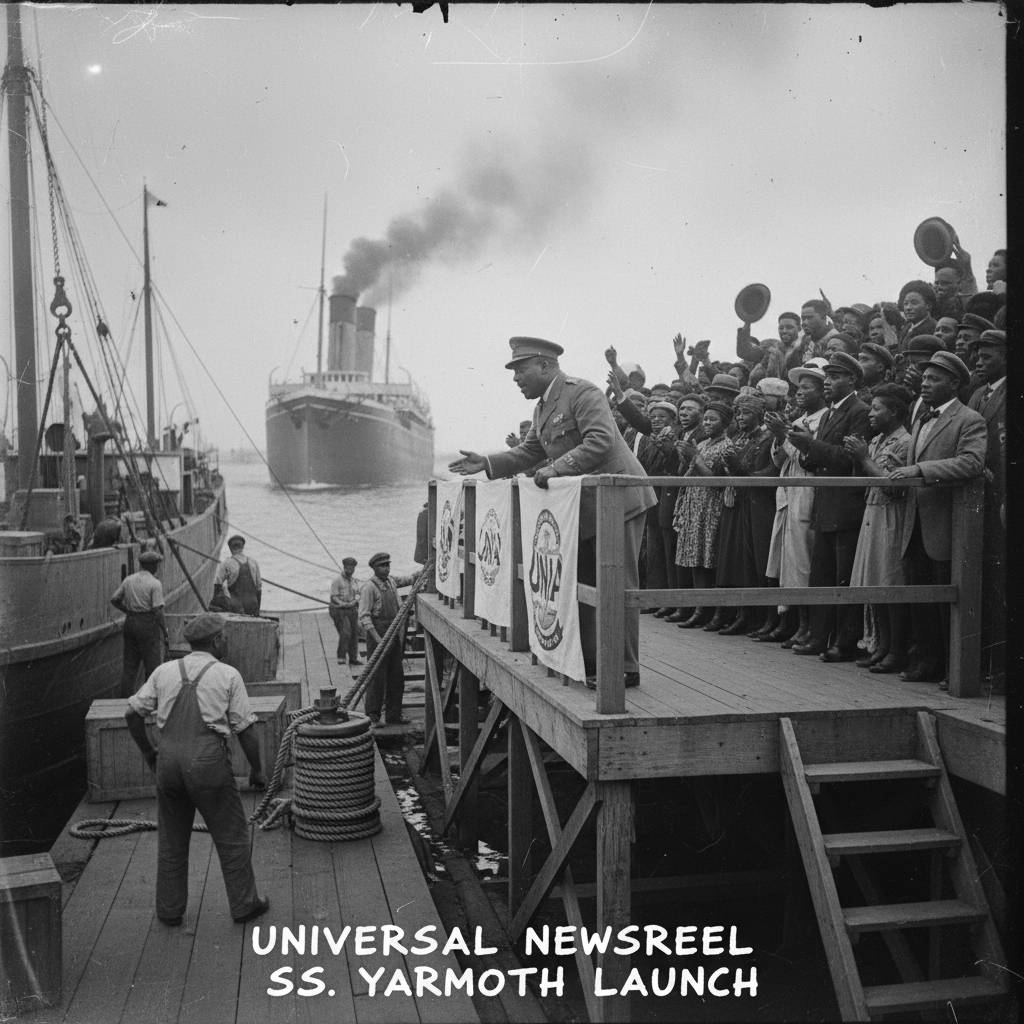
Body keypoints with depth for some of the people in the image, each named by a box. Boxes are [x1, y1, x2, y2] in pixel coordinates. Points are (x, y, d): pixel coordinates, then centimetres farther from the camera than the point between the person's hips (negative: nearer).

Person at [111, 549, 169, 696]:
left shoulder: (128, 580, 7)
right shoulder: (154, 583, -12)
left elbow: (114, 600, 11)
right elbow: (157, 610, -16)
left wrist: (129, 611, 16)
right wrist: (165, 631, -8)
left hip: (130, 623, 6)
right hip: (149, 625, -6)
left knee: (129, 664, 14)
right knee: (153, 665, 2)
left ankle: (126, 698, 20)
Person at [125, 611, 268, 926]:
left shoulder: (165, 671, 9)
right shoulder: (228, 675, -1)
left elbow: (132, 713, 9)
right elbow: (245, 729, -1)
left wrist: (147, 752, 22)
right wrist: (256, 769, 10)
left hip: (168, 758, 4)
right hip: (208, 759, -4)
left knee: (171, 838, 18)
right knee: (231, 835, 10)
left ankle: (169, 909, 26)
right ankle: (244, 904, 18)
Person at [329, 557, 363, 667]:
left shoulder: (355, 581, 12)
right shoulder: (337, 580, -7)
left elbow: (358, 594, 9)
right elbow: (334, 597, -11)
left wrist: (354, 602, -12)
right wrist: (342, 604, -26)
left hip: (352, 610, 6)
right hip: (339, 611, -6)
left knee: (354, 634, 6)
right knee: (345, 633, -18)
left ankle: (353, 658, 17)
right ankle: (341, 657, -9)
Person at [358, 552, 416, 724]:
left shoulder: (391, 581, 9)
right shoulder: (369, 587, -13)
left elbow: (409, 579, 26)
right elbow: (364, 616, -17)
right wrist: (377, 638, -24)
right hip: (377, 634, -8)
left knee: (396, 678, 11)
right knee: (377, 678, -6)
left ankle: (393, 716, 20)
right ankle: (372, 716, 4)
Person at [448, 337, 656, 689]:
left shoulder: (582, 393, -15)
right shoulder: (543, 407, 15)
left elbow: (600, 442, -26)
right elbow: (529, 452, 20)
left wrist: (555, 468, -29)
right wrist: (488, 464, 8)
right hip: (584, 505, 10)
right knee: (581, 585, 12)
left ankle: (625, 669, 2)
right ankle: (589, 662, 22)